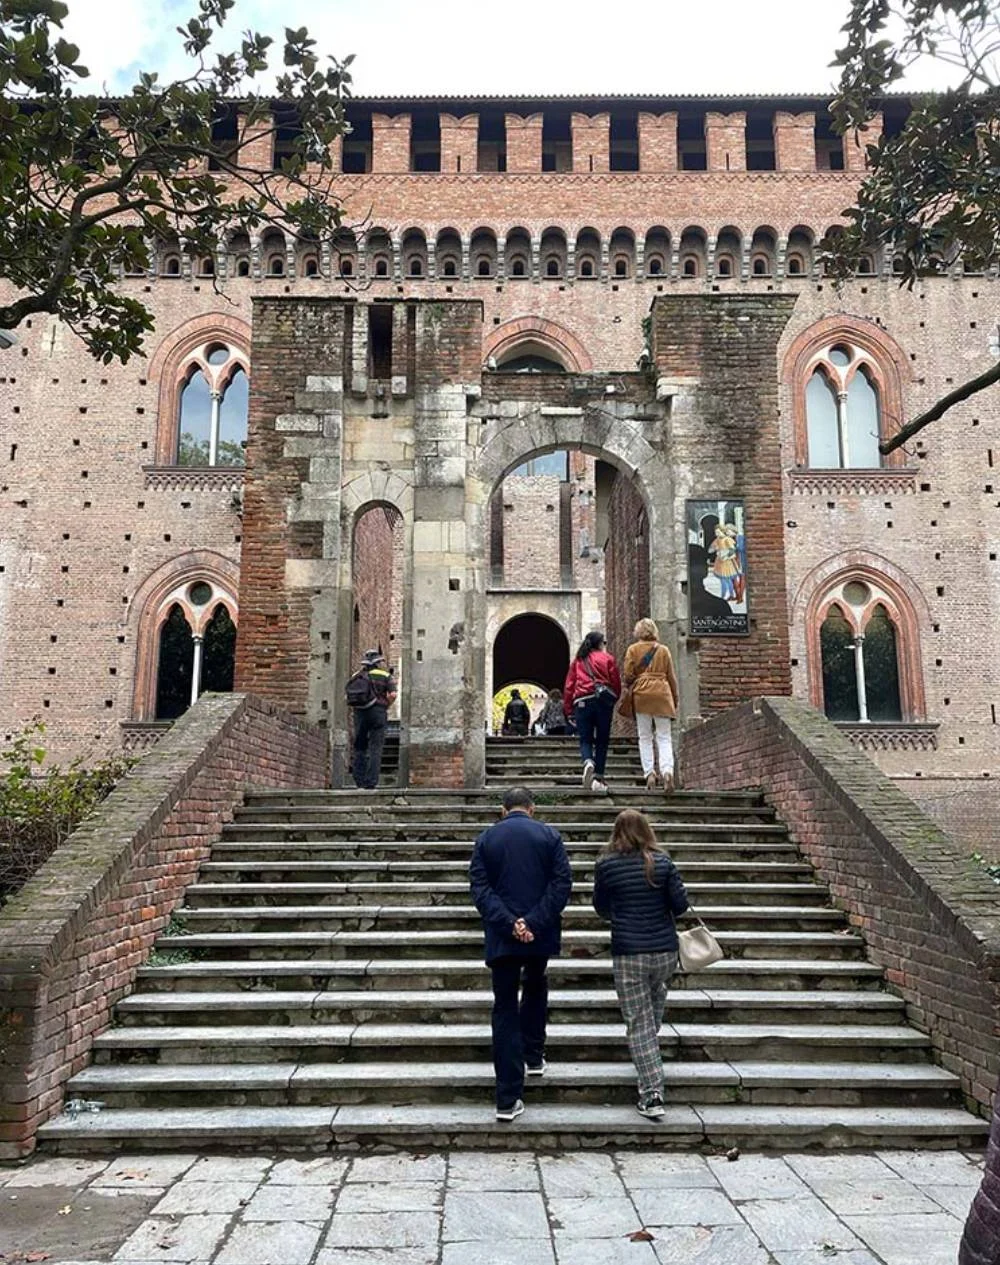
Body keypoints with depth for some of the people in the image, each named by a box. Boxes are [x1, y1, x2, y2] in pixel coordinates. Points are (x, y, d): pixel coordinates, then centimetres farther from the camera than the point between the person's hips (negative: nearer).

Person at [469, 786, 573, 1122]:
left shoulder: (486, 839, 3)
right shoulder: (549, 835, 0)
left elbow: (479, 888, -6)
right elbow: (562, 883, -9)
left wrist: (508, 923, -13)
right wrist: (534, 923, -14)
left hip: (501, 938, 0)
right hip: (540, 934, 0)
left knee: (505, 1008, 5)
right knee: (535, 987, 29)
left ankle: (508, 1099, 3)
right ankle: (533, 1056, 35)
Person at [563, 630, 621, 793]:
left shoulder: (578, 661, 14)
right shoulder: (607, 658, 7)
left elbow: (568, 686, 10)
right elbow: (616, 682, 4)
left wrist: (568, 709, 13)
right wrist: (613, 699, 21)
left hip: (582, 702, 1)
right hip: (603, 700, -1)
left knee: (585, 739, 6)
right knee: (602, 740, 7)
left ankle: (588, 762, -24)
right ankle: (598, 777, 2)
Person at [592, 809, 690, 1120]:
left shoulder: (606, 864, -5)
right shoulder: (662, 862, -3)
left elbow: (601, 907, 7)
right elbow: (680, 905, -2)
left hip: (628, 953, -2)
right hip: (665, 950, 2)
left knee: (639, 1024, 3)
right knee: (656, 996, 31)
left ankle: (652, 1094, -1)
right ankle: (651, 1045, 45)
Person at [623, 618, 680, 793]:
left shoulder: (633, 649, 4)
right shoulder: (664, 650, 10)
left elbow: (628, 675, -1)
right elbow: (672, 677, 11)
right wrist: (675, 700, 18)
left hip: (641, 693, -1)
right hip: (662, 693, 1)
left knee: (645, 737, 6)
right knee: (664, 737, 1)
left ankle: (649, 773, -4)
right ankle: (667, 770, -18)